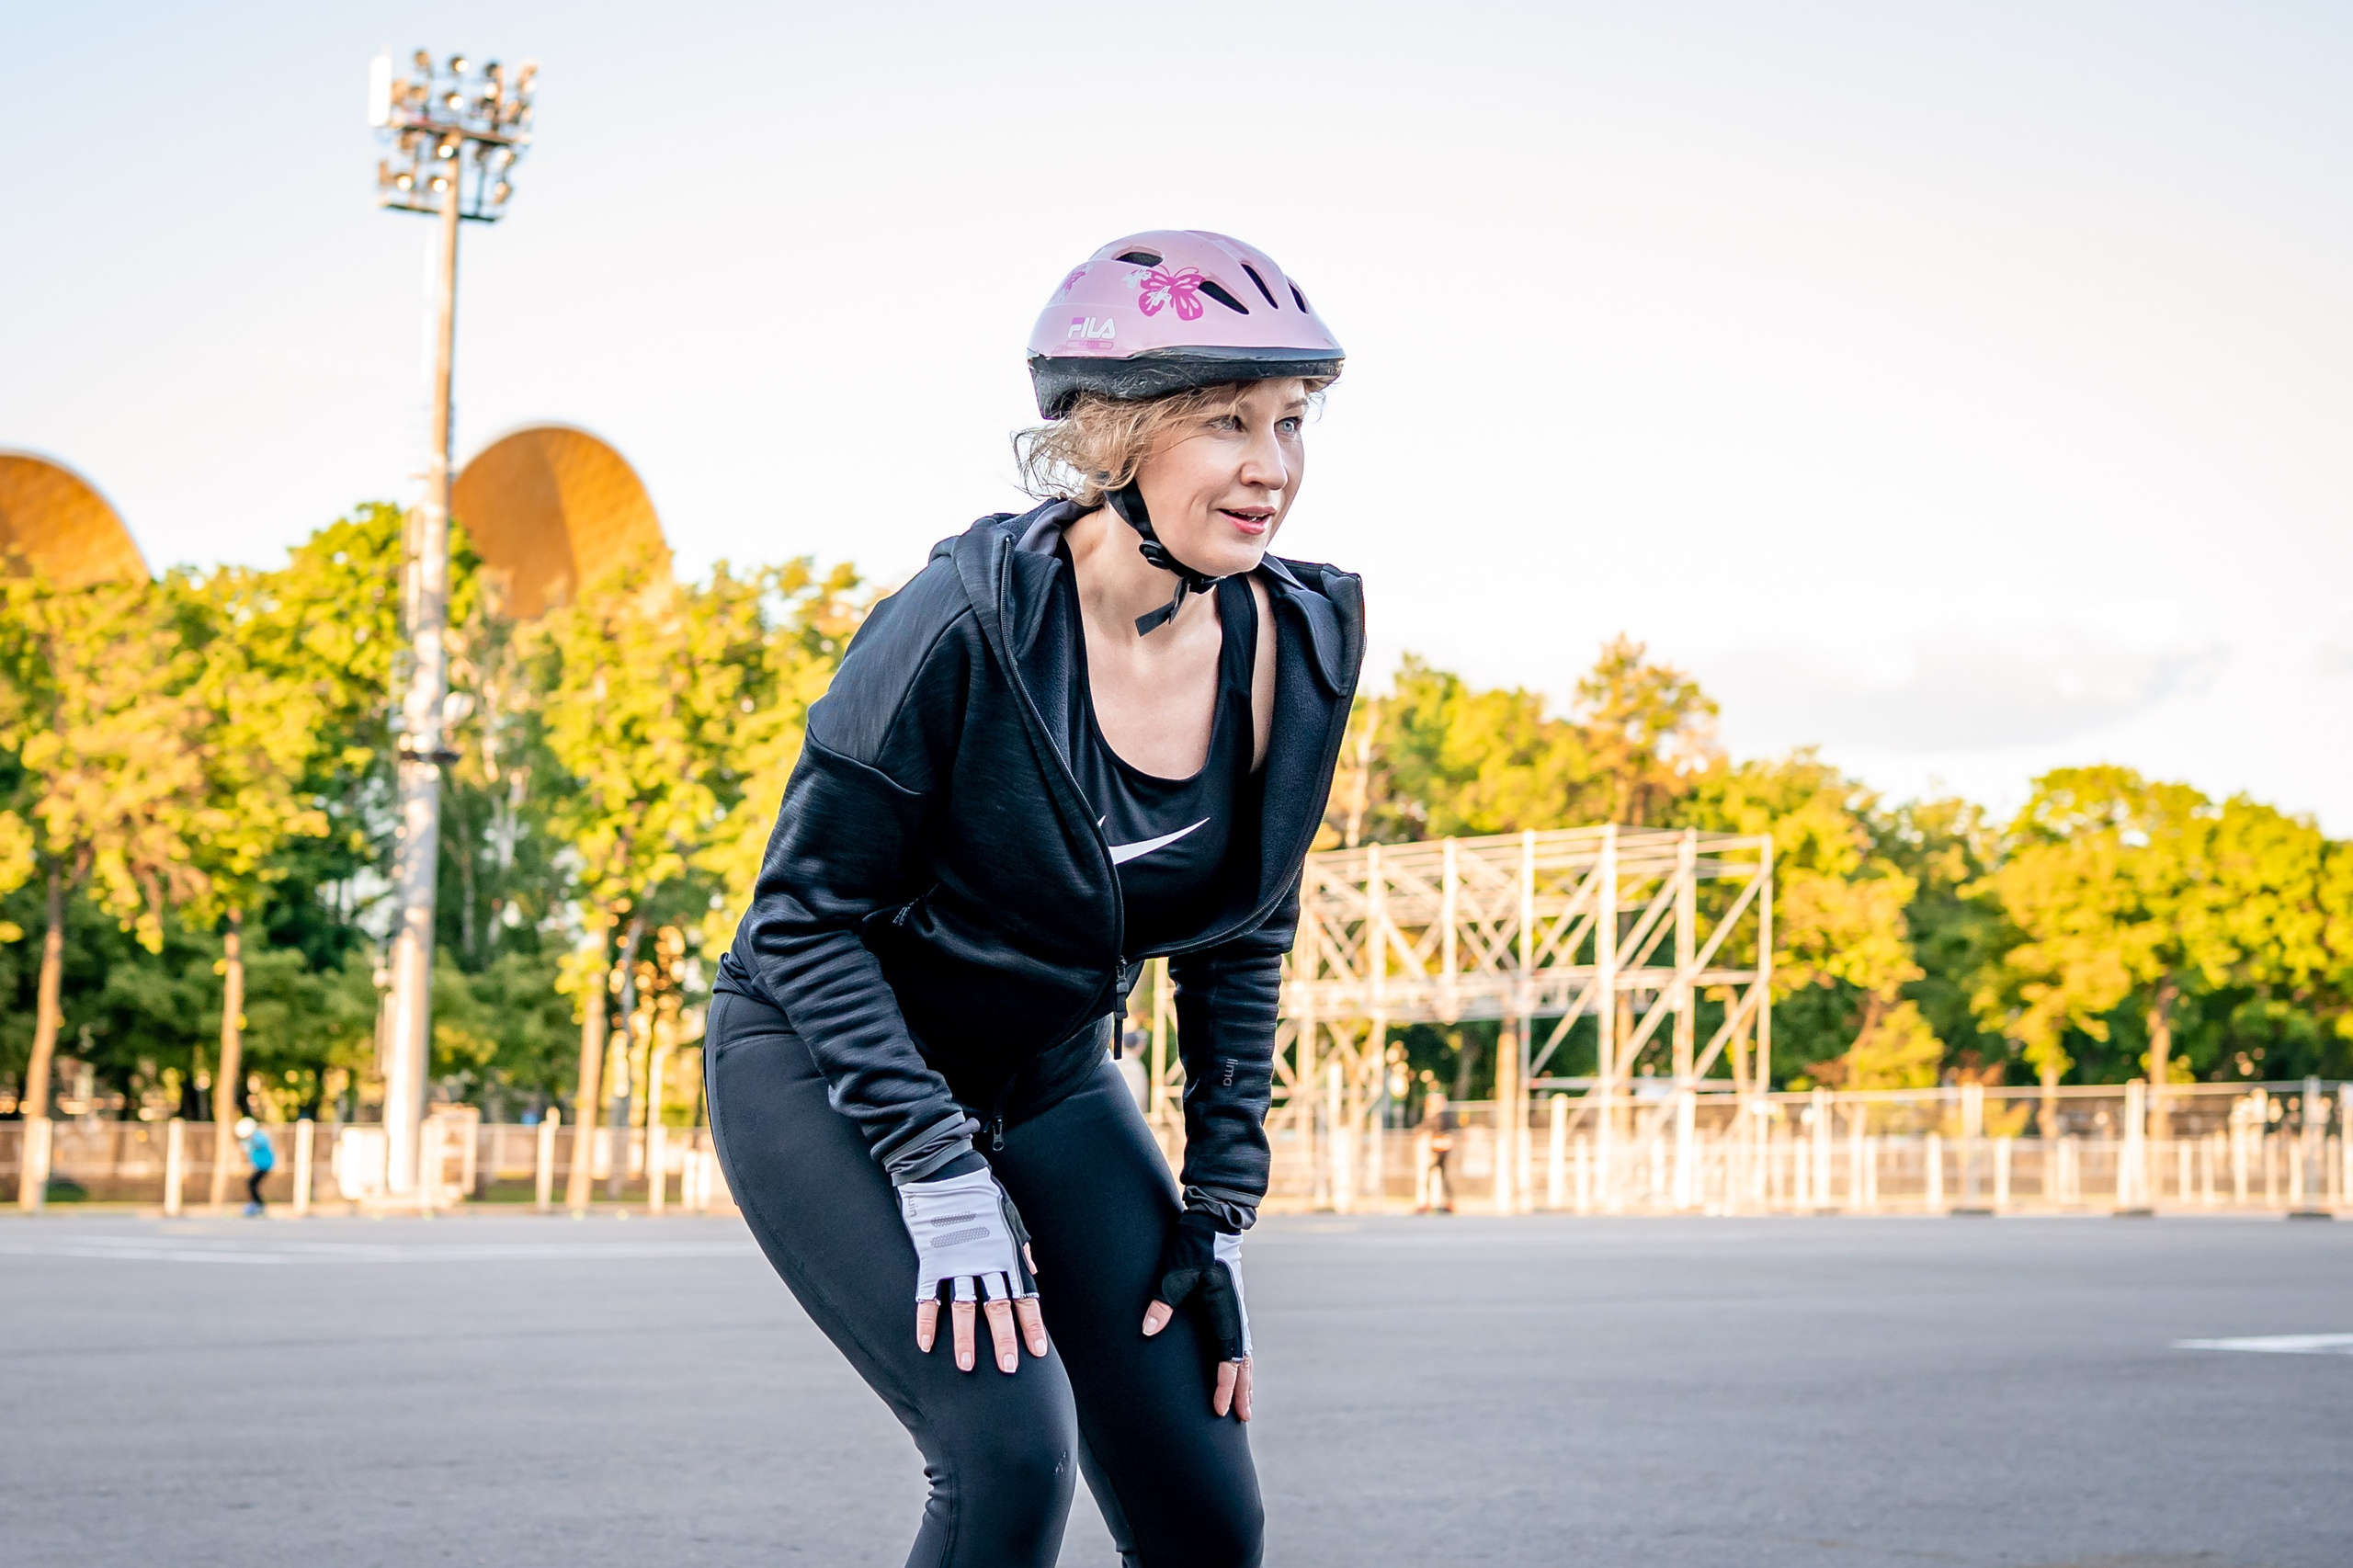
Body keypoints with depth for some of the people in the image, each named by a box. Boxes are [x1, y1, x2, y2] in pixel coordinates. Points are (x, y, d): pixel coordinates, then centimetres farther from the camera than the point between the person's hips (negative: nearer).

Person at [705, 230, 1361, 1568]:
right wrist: (940, 1180, -24)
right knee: (1010, 1444, -24)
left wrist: (1221, 1209, 0)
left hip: (1050, 1080, 6)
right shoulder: (970, 624, -26)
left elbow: (1241, 941, 4)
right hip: (826, 1069, -5)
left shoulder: (1300, 651, -9)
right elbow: (809, 912, -19)